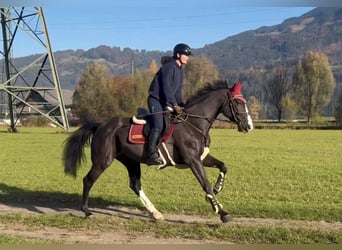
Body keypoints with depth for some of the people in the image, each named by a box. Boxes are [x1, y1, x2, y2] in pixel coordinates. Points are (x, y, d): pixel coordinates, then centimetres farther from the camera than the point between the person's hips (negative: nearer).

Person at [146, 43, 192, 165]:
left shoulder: (180, 70, 15)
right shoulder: (169, 67, -13)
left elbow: (177, 90, 18)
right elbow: (166, 88, -20)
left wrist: (182, 105, 6)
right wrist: (175, 105, -22)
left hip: (166, 102, 10)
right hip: (156, 100, -10)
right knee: (158, 125, -25)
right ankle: (151, 155, -28)